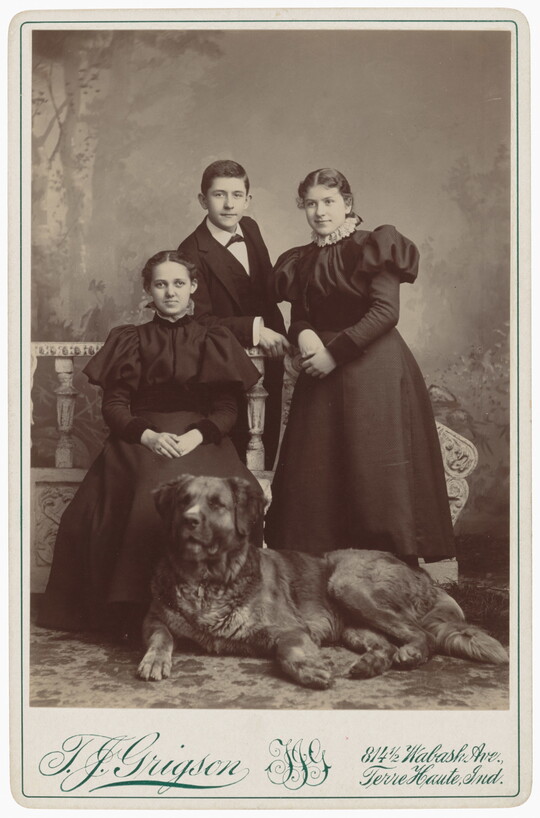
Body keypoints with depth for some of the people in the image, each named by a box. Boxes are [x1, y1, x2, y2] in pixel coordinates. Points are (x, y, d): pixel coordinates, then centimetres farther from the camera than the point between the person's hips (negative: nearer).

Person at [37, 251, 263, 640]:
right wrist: (148, 436, -13)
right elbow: (114, 406, 7)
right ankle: (135, 613, -25)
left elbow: (228, 408, 8)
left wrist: (196, 435, -13)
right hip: (140, 441, 0)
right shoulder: (131, 341, 17)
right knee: (154, 495, -34)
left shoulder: (213, 341, 16)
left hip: (201, 442, 0)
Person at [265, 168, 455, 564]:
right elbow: (299, 316, 16)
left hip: (374, 370, -5)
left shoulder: (373, 246, -2)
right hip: (321, 375, 5)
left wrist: (335, 351, -14)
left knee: (375, 470, -6)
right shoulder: (301, 261, 15)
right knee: (317, 474, 1)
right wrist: (303, 334, -8)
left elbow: (386, 311, -11)